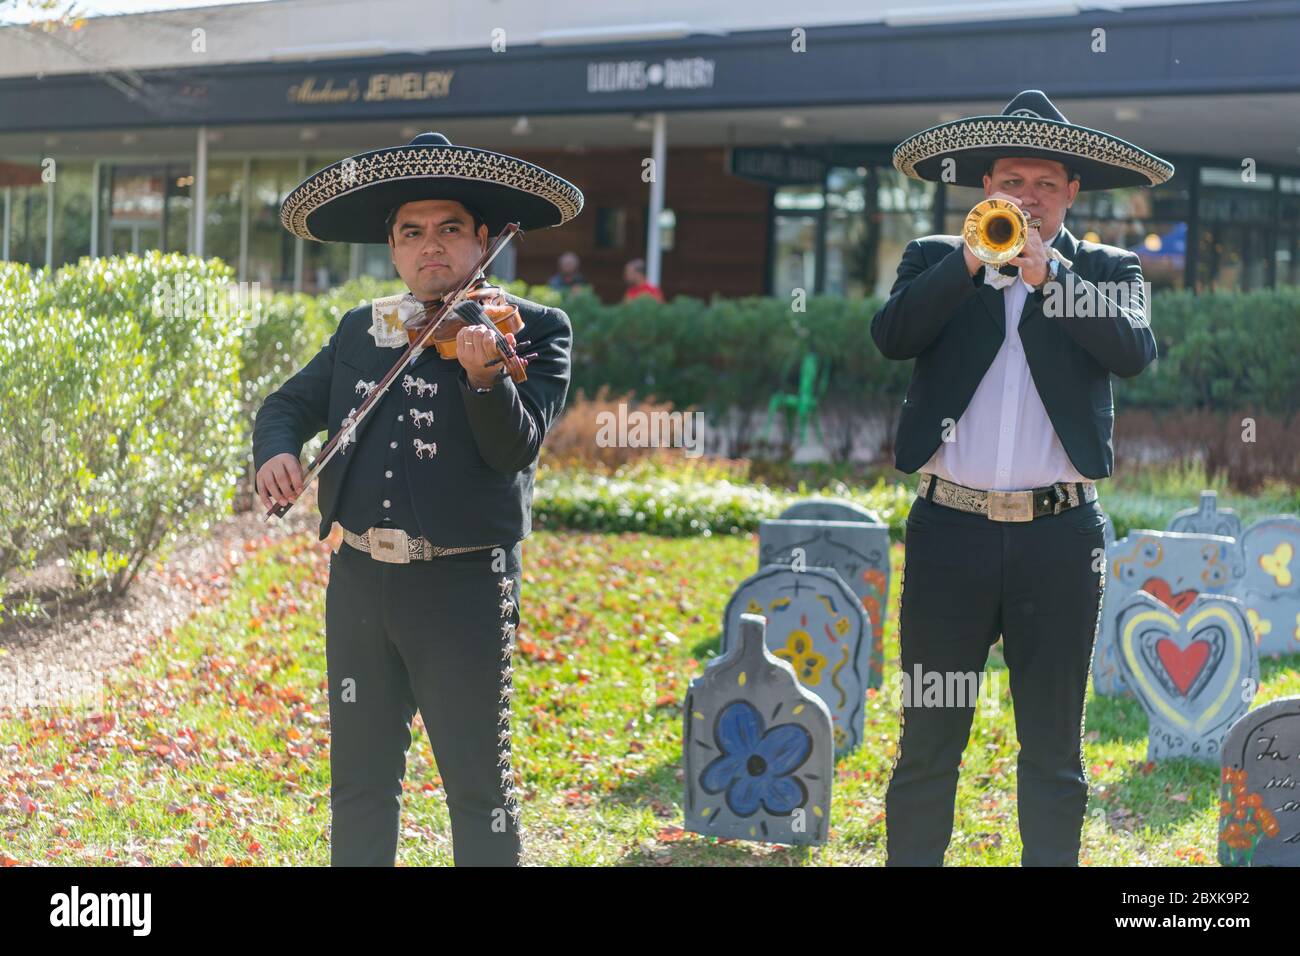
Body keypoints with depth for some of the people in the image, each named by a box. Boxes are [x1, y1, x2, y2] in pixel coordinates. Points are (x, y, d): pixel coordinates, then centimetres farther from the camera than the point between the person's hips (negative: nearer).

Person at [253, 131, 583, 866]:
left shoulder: (533, 330, -5)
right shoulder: (361, 330, 11)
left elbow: (516, 449, -16)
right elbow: (289, 404, 16)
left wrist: (485, 377, -35)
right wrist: (277, 450, -7)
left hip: (463, 586, -5)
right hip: (359, 580, 5)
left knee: (479, 779, 1)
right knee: (360, 776, 14)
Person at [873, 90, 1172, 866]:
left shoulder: (1106, 270, 9)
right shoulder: (935, 262, 10)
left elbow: (1134, 351, -10)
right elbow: (893, 335, -8)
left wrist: (1049, 274, -17)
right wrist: (970, 258, -17)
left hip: (1060, 537, 0)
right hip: (951, 531, 0)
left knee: (1053, 748, 6)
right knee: (929, 741, 4)